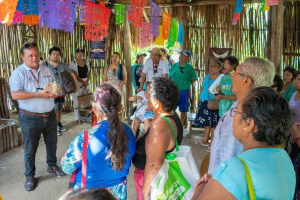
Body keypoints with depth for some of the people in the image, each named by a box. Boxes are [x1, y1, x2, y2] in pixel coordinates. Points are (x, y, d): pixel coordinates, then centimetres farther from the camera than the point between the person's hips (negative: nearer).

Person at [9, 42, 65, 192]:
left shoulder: (47, 70, 4)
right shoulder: (18, 73, -13)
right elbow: (15, 95, -23)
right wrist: (39, 94, -28)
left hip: (50, 115, 5)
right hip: (30, 118, -5)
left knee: (52, 143, 20)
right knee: (30, 148, 8)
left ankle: (52, 165, 42)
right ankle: (30, 176, 25)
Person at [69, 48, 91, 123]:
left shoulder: (86, 62, 11)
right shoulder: (73, 63, -6)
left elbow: (89, 73, 10)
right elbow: (75, 76, -13)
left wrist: (87, 81, -5)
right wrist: (83, 82, -15)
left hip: (86, 83, 5)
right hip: (77, 83, -5)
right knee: (77, 101, -3)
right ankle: (77, 118, 7)